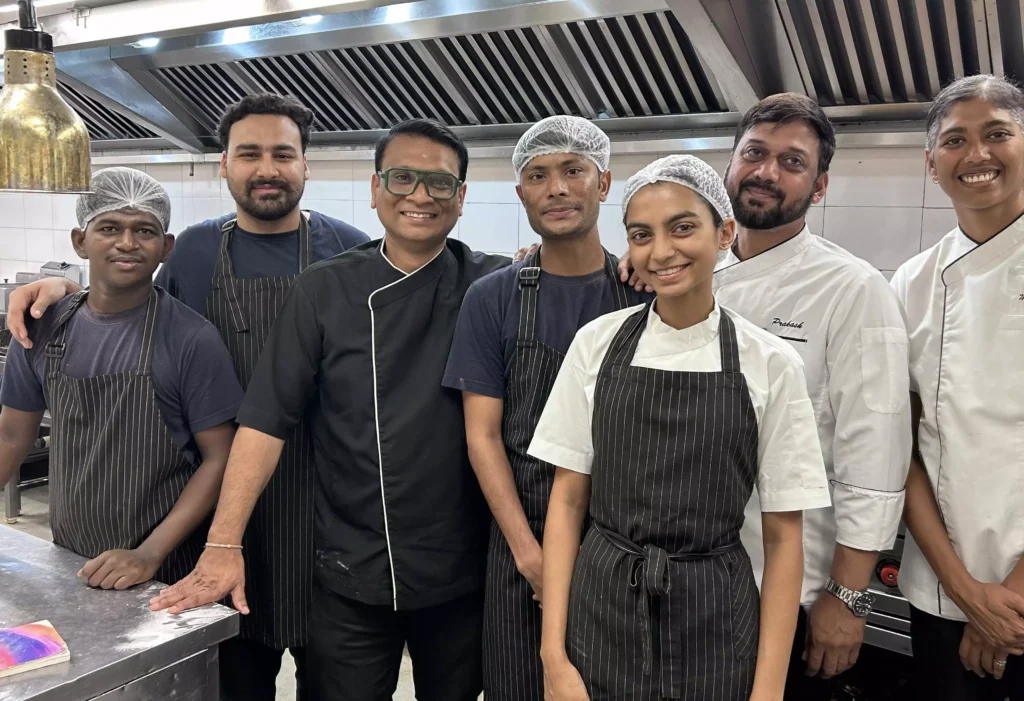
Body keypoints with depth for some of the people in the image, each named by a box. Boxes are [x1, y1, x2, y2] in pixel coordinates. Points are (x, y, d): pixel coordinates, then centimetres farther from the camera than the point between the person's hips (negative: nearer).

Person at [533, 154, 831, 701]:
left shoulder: (770, 364, -6)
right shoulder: (597, 344, -4)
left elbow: (782, 534, -2)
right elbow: (567, 499, 0)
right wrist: (554, 654, -5)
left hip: (714, 624, 0)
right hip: (600, 613, 1)